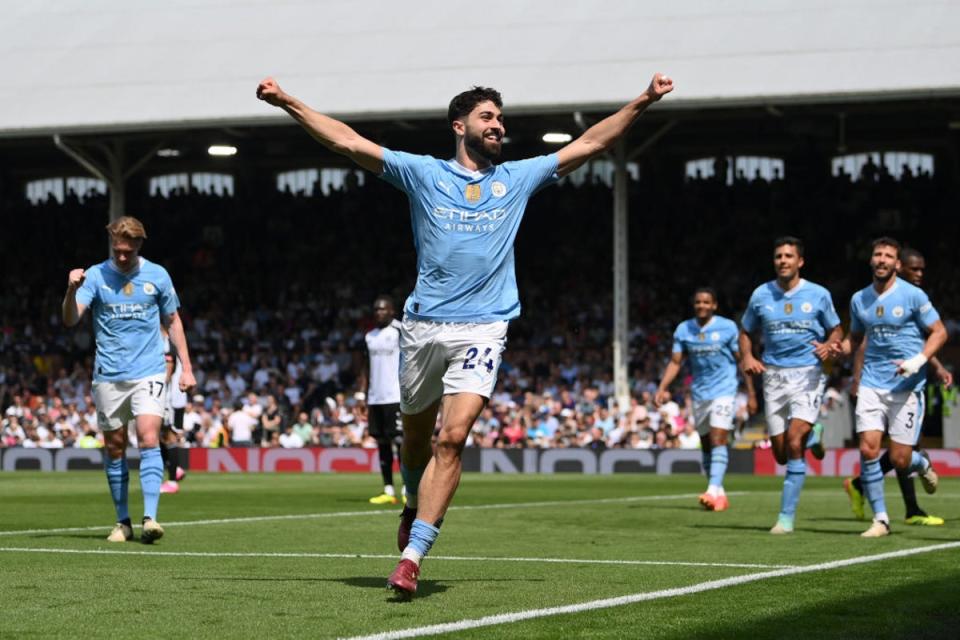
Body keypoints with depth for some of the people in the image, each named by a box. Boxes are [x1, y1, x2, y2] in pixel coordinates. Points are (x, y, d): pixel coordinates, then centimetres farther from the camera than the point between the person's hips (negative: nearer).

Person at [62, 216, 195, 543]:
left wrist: (186, 367, 8)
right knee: (114, 448, 5)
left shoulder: (157, 275, 3)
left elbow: (173, 321, 13)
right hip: (108, 377, 1)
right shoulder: (96, 275, -1)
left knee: (149, 439, -16)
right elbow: (70, 319, -12)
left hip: (148, 372, -1)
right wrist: (72, 289, -31)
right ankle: (123, 522, 15)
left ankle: (150, 518, -19)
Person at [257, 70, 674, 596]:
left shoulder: (517, 178, 13)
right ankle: (414, 507, 44)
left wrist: (642, 102, 9)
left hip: (483, 329, 0)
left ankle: (412, 558, -17)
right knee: (416, 435, 12)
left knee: (453, 438, -15)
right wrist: (287, 102, -3)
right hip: (423, 326, 0)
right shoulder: (423, 173, 8)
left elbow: (589, 144, 15)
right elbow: (348, 142, 4)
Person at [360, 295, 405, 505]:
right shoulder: (370, 336, 15)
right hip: (375, 399, 7)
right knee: (382, 442, 6)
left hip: (396, 397, -7)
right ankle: (388, 491, 9)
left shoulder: (401, 332, -5)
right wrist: (362, 395, 12)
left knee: (400, 440, -9)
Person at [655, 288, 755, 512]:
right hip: (700, 393, 4)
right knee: (706, 444, 7)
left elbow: (741, 359, 0)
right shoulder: (683, 329, 4)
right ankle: (719, 495, 16)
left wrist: (751, 392, -1)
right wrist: (662, 388, -8)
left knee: (718, 439, -18)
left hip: (723, 390, -4)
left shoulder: (727, 327, -5)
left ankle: (714, 490, -27)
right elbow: (675, 361, 5)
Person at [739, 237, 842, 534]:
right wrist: (747, 357, -4)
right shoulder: (761, 295, 4)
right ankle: (812, 434, 39)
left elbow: (835, 330, 10)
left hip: (808, 374, -3)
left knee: (794, 445, -18)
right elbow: (746, 332, 15)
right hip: (774, 376, 3)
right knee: (781, 454, 3)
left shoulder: (818, 295, -1)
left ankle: (786, 517, -10)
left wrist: (828, 346, -12)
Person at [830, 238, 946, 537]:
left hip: (907, 386, -3)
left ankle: (922, 464, 34)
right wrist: (841, 349, -3)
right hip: (872, 383, 3)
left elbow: (939, 332, -1)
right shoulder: (859, 299, 8)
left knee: (899, 461, -4)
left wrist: (918, 361, -17)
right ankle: (880, 519, 1)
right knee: (868, 449, -11)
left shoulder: (912, 296, -5)